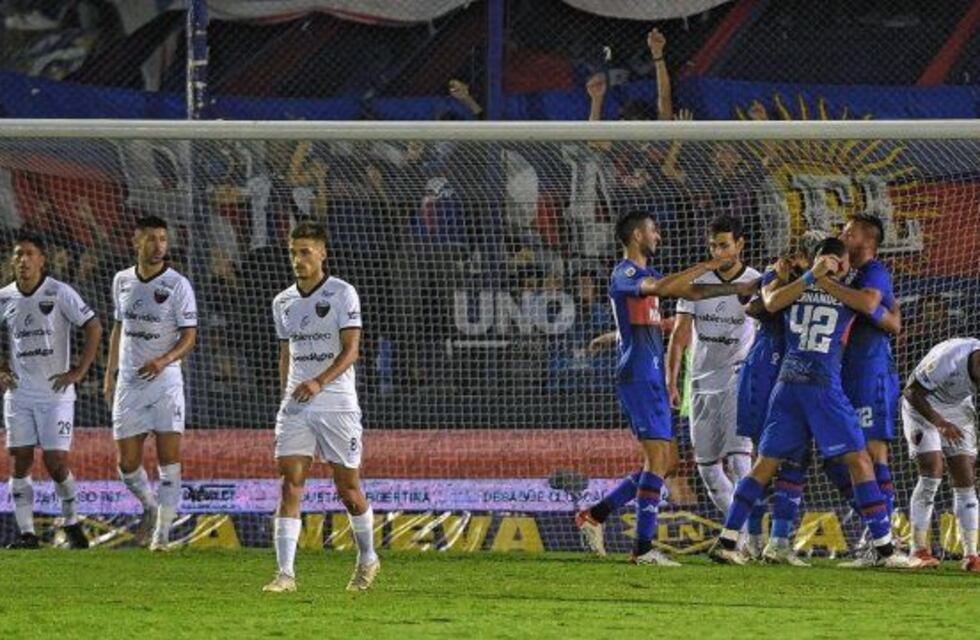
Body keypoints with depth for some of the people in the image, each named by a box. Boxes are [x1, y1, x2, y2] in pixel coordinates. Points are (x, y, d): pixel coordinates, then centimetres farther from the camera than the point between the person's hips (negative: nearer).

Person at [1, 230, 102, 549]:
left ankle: (72, 524, 13)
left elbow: (94, 328, -5)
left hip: (55, 393, -4)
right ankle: (26, 532, 5)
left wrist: (78, 372, -8)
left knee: (56, 462, -6)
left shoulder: (60, 293, -8)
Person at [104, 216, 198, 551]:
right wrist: (110, 373, 17)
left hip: (164, 381, -4)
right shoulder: (122, 281, 8)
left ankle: (162, 531, -4)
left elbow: (189, 336, -8)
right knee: (127, 464, 3)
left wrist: (163, 360, -25)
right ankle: (150, 507, 31)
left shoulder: (177, 285, -6)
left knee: (169, 460, -8)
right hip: (128, 383, 4)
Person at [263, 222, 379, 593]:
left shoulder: (342, 294, -5)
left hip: (337, 405, -4)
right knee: (290, 485, -10)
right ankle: (285, 573, -14)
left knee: (348, 489, 5)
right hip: (295, 407, 4)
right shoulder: (283, 302, 11)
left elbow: (351, 349, -12)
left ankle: (367, 559, 29)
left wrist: (319, 382, -26)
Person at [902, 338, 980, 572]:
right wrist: (940, 423, -32)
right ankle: (918, 549, -11)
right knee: (931, 472, -18)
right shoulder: (948, 361, -37)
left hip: (958, 407, 5)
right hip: (924, 405, -5)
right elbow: (912, 393, -24)